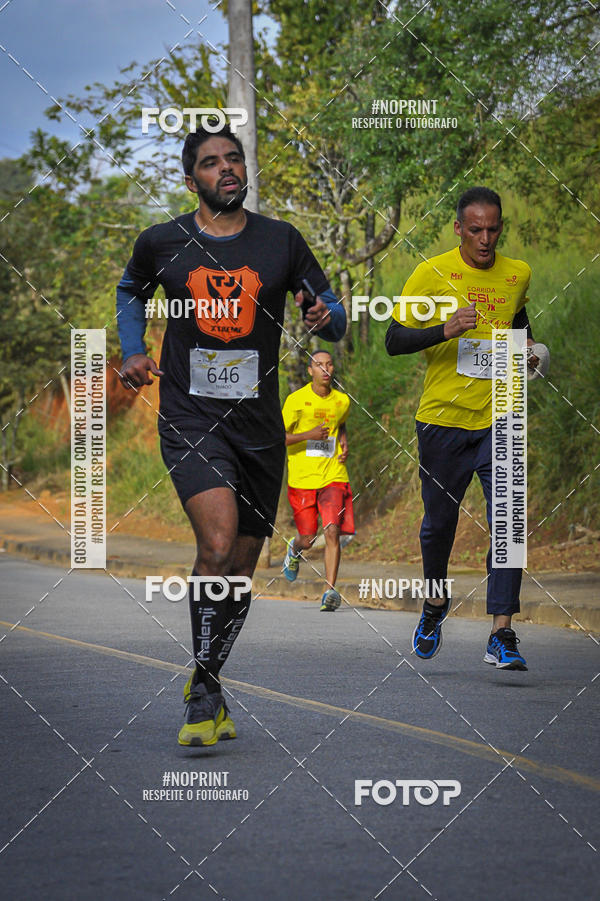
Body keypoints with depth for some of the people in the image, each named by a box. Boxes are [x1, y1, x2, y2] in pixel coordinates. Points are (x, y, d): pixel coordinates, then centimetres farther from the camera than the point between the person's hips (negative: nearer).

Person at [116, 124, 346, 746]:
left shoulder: (281, 241, 4)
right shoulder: (161, 243, 2)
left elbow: (332, 313, 10)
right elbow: (131, 290, 23)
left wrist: (326, 317, -13)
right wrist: (132, 352, 8)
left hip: (259, 424, 3)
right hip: (190, 421, -3)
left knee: (241, 568, 9)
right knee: (217, 547, -23)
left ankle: (205, 681, 32)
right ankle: (204, 692, -7)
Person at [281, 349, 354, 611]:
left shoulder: (342, 401, 6)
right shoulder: (296, 400, -6)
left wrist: (344, 443, 8)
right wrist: (309, 435, -19)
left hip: (333, 476, 2)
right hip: (302, 478, -2)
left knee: (332, 532, -15)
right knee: (307, 540, 5)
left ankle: (330, 592, -13)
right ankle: (294, 550, 43)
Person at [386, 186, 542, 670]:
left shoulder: (518, 274, 7)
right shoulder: (431, 274, -4)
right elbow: (394, 340, -7)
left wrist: (529, 349, 8)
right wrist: (445, 331, -23)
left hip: (500, 418, 1)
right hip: (443, 417, -1)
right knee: (439, 521, 12)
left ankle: (502, 635, -14)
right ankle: (436, 603, 39)